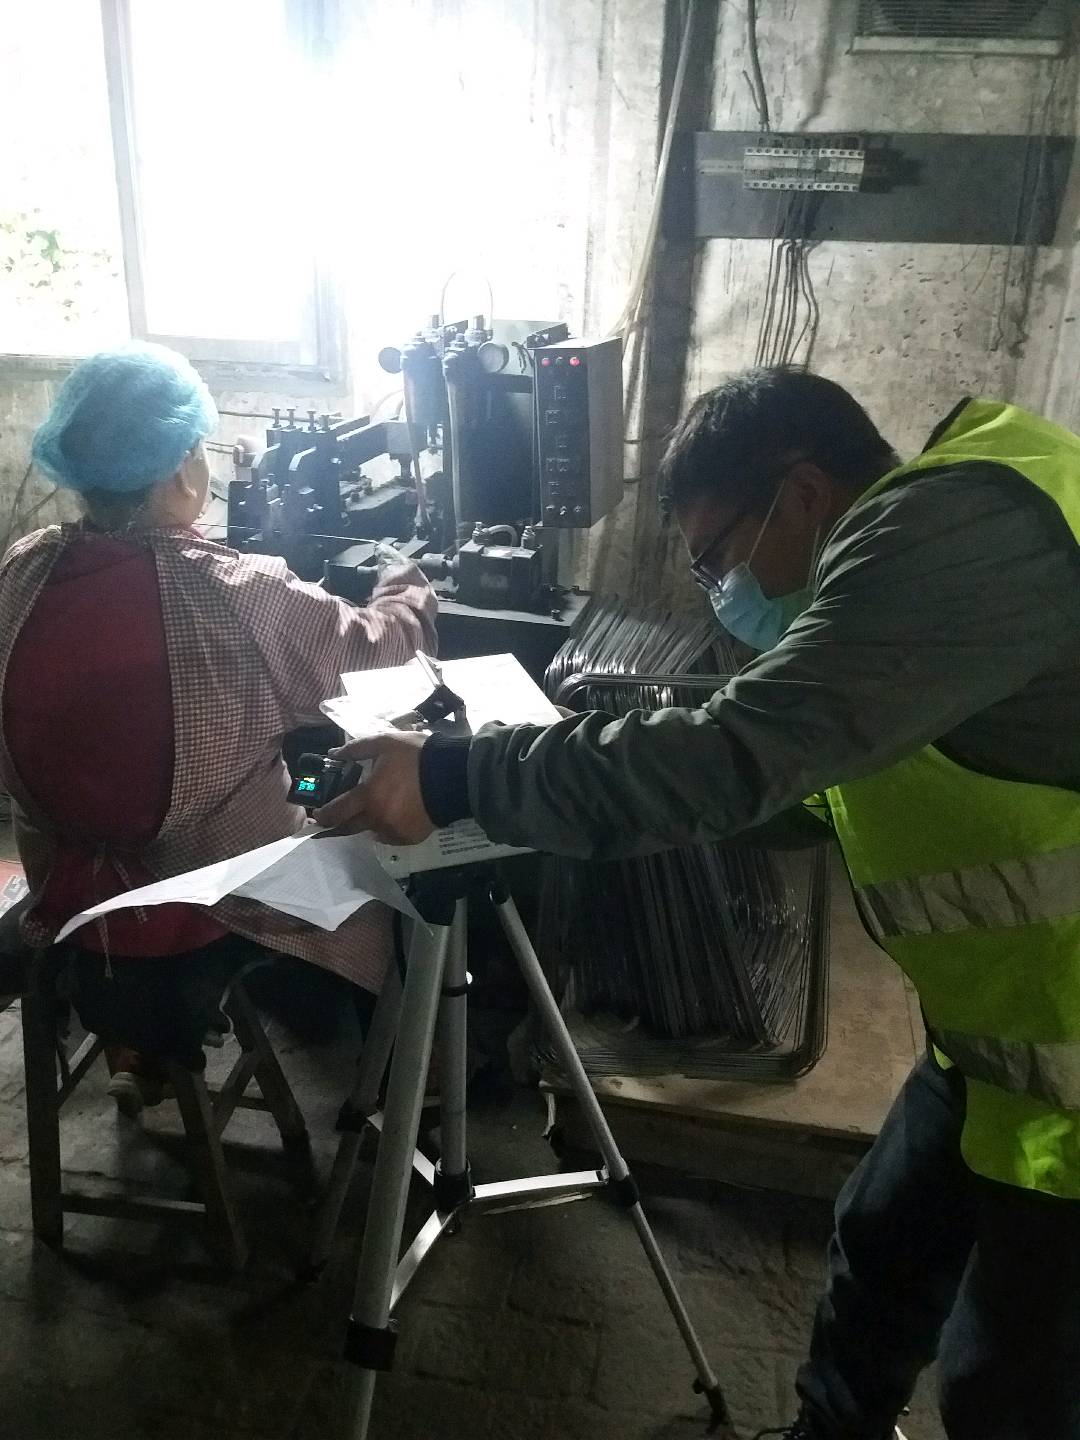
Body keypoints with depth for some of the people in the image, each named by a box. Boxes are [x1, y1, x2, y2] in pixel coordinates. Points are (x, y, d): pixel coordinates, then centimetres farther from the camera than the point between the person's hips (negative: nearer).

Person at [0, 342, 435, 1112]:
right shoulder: (240, 594, -25)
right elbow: (379, 639, -8)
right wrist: (406, 585, 14)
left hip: (72, 893, 6)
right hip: (217, 903, -6)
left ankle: (141, 1047, 48)